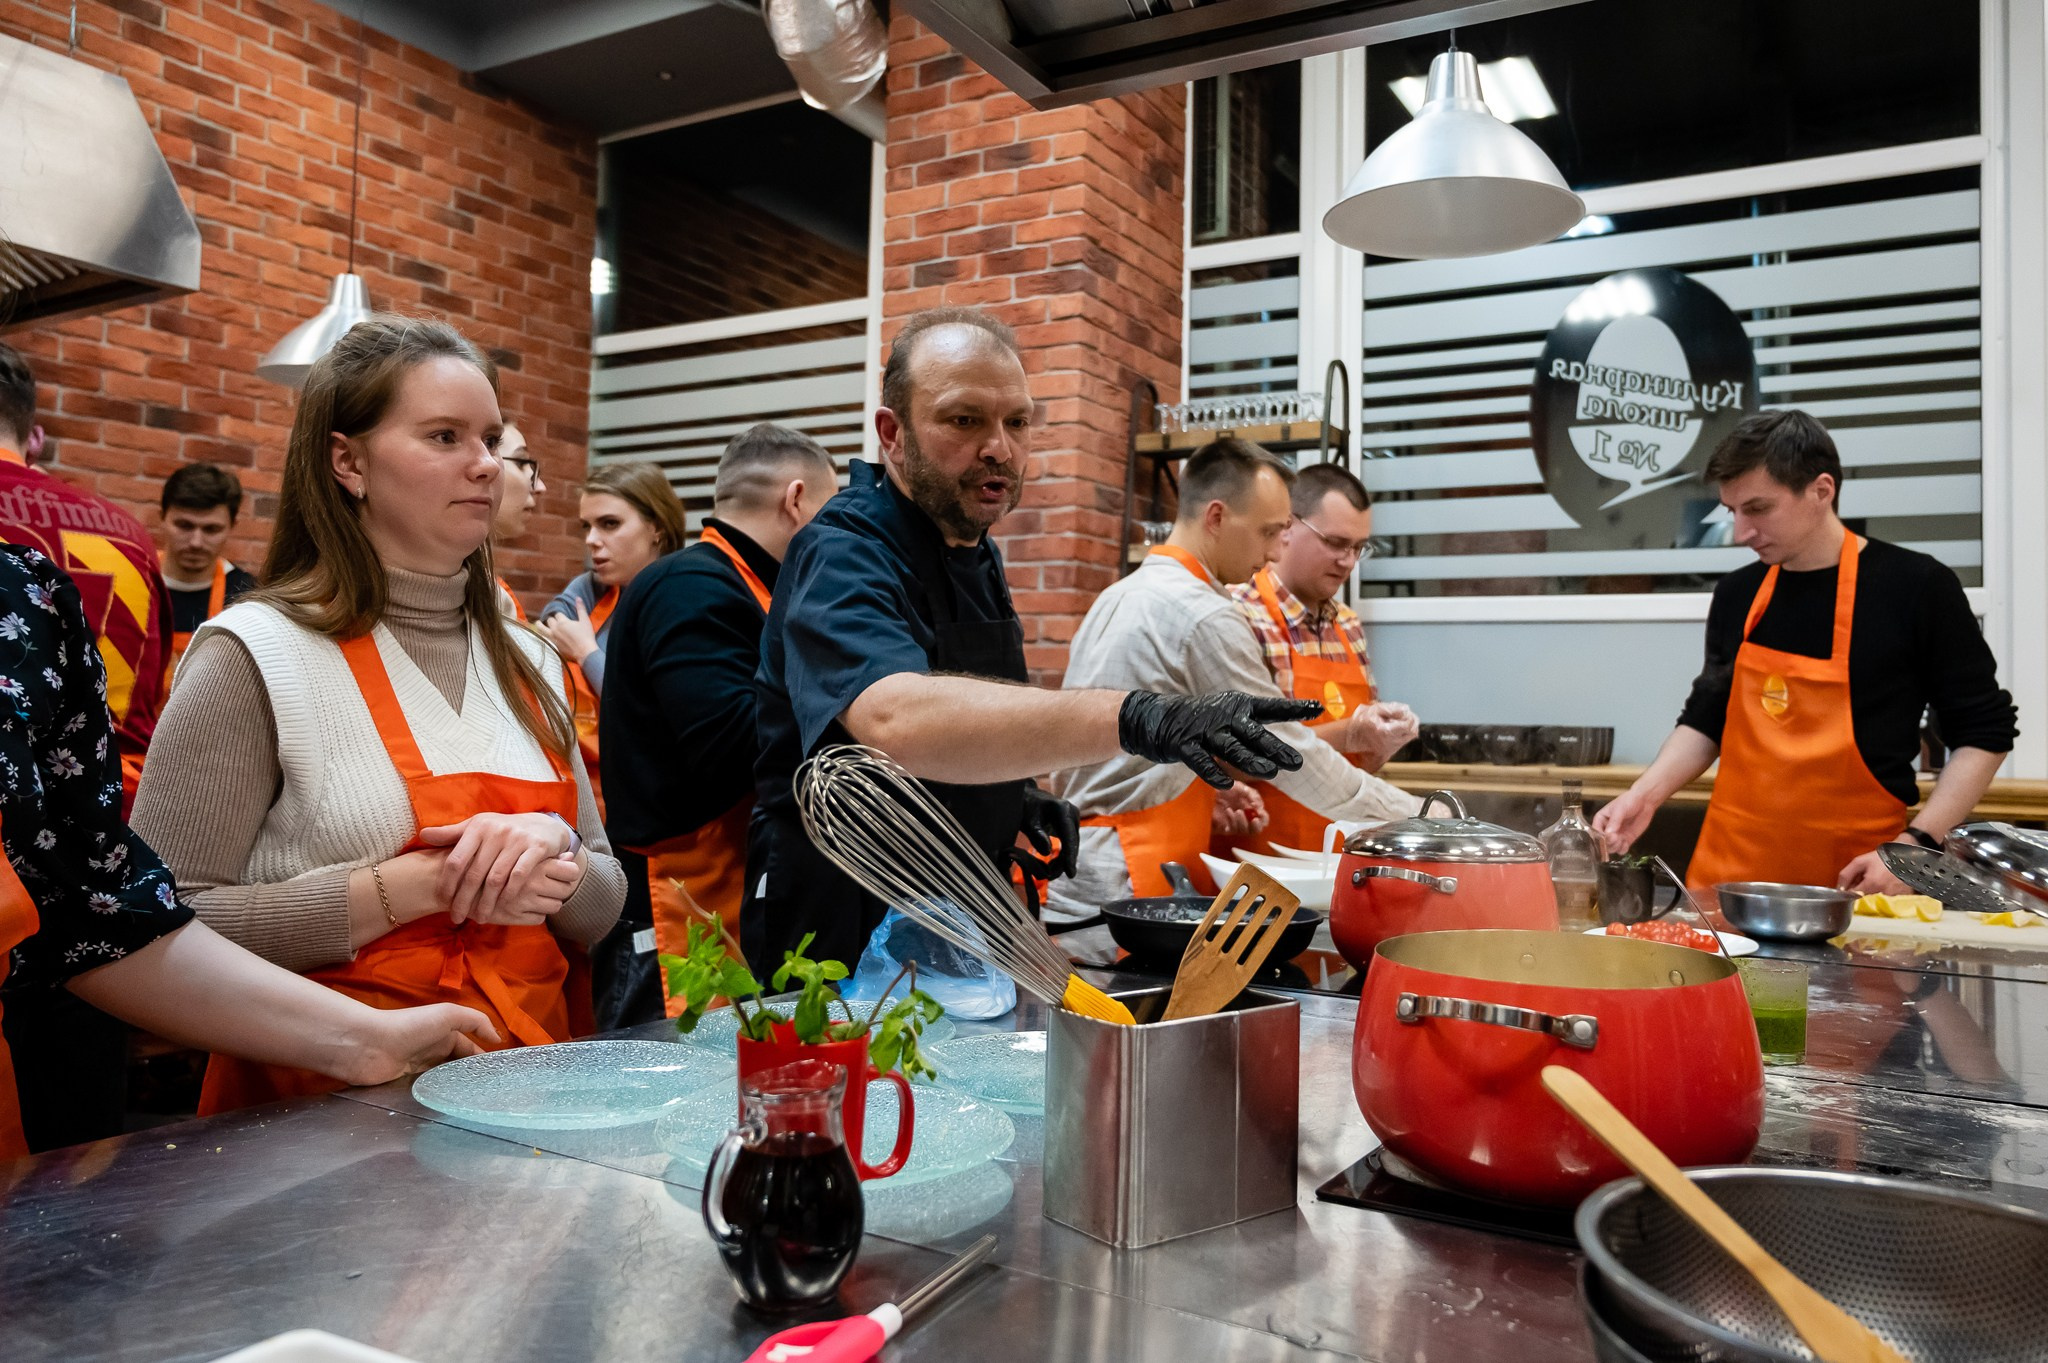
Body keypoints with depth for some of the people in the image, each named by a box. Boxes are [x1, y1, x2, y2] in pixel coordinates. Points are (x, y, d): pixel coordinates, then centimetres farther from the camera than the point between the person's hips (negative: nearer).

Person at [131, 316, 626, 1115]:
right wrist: (412, 888, -14)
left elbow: (600, 910, 15)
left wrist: (551, 855, -6)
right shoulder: (256, 652, -4)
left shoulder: (528, 664, 12)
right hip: (325, 1108, -4)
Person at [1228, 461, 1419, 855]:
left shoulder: (1350, 626, 12)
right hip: (1262, 855, -7)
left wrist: (1388, 735, -2)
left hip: (1342, 852, 7)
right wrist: (1348, 734, -20)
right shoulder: (1241, 616, -12)